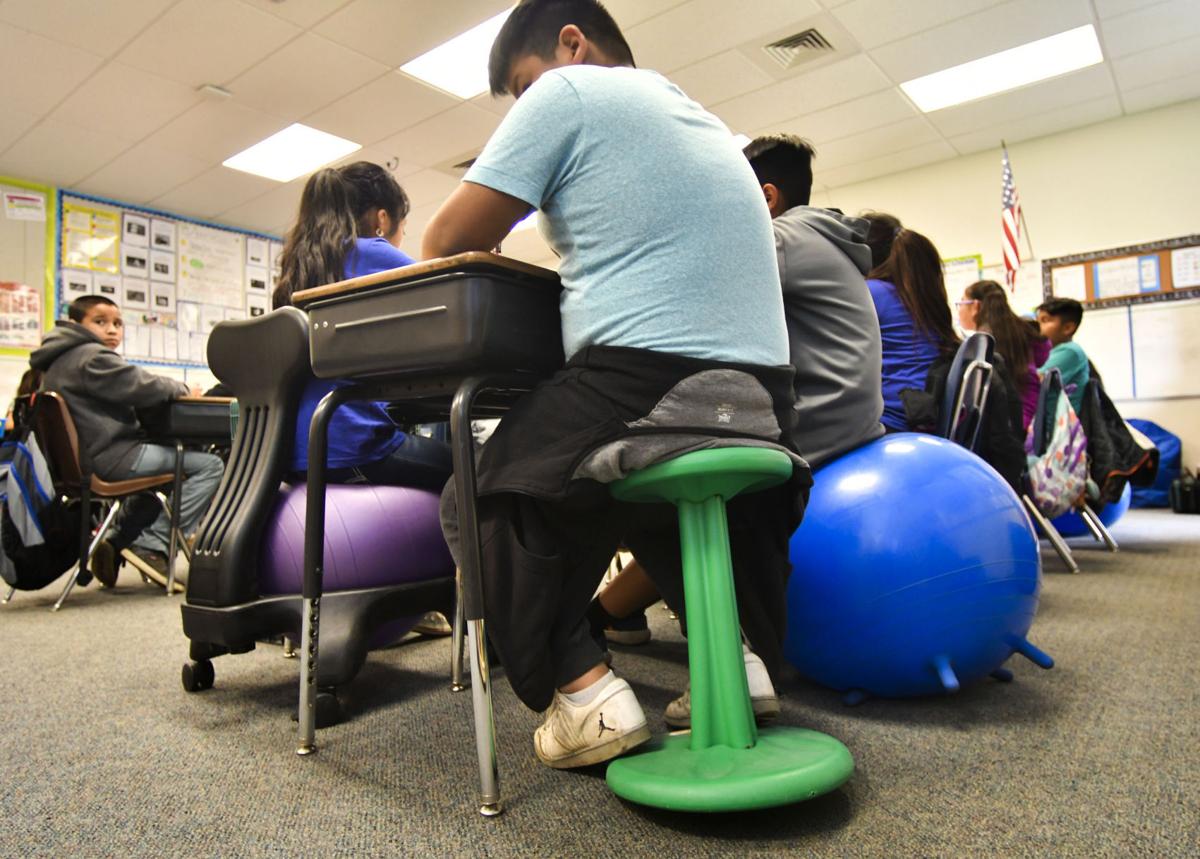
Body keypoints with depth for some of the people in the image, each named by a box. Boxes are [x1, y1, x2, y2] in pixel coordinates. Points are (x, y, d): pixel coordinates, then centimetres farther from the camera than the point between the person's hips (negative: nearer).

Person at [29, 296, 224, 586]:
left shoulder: (59, 361, 21)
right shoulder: (93, 357, -12)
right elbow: (142, 387, -17)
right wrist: (182, 389, 1)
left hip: (79, 459, 11)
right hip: (109, 457, -11)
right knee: (210, 465, -14)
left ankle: (120, 541, 22)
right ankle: (151, 545, -10)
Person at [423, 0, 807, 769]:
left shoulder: (569, 91, 2)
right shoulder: (704, 121, 25)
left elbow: (447, 241, 1)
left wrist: (476, 258, 24)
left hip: (639, 385, -8)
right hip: (760, 407, 8)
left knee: (481, 504, 15)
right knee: (653, 503, 35)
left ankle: (582, 688, 1)